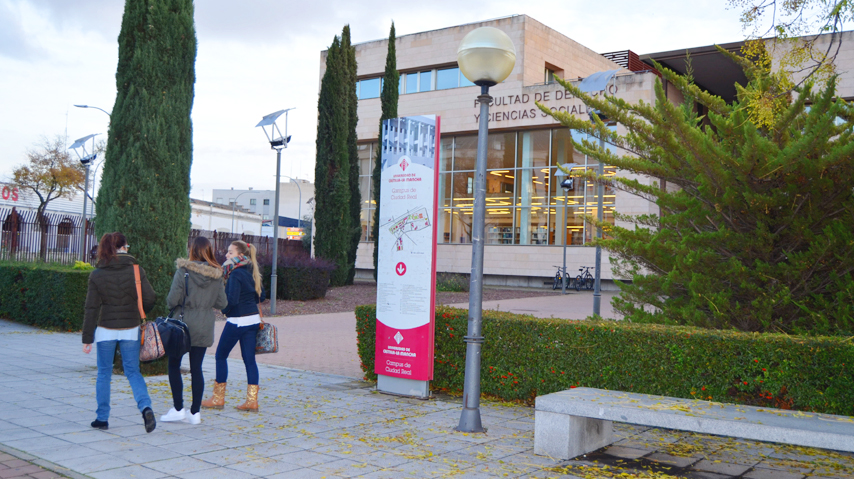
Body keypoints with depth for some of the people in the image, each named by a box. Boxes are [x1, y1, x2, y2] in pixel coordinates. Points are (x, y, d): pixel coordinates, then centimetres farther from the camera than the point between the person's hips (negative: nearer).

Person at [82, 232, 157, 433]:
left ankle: (102, 418, 17)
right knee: (133, 371, 9)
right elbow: (149, 298, -8)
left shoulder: (97, 275, -5)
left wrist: (87, 338, 0)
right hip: (130, 330, 0)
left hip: (105, 330, 0)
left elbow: (92, 308, -5)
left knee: (104, 373, 13)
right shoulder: (136, 270, -5)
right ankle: (146, 407, -12)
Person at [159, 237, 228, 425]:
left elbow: (173, 299, -14)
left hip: (184, 323, -4)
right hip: (205, 326, 4)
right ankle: (195, 412, 11)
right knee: (196, 368, 9)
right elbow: (222, 303, 4)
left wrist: (171, 305, 8)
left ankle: (178, 408, 8)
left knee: (174, 365, 10)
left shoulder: (184, 270, -11)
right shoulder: (217, 275, 0)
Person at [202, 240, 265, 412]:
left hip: (237, 321, -8)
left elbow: (232, 299, -22)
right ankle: (252, 400, 6)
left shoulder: (236, 274, -16)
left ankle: (218, 398, 13)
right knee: (249, 359, 7)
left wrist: (224, 310, -4)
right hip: (253, 319, 8)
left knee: (221, 356, 7)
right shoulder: (251, 272, 10)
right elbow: (260, 296, 17)